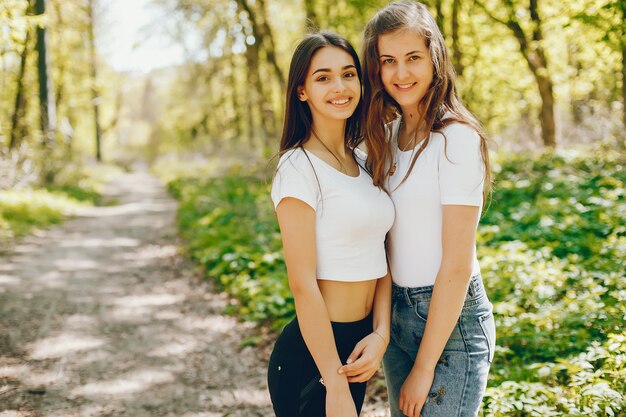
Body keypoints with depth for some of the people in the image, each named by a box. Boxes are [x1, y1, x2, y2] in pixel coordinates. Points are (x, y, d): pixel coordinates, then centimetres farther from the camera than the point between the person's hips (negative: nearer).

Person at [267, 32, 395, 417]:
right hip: (311, 355, -7)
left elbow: (381, 257, 7)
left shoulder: (364, 164, 8)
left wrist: (382, 334, -8)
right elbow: (303, 285, -18)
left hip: (357, 342, 7)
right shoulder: (298, 168, -15)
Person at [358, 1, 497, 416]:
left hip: (452, 318, -7)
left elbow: (457, 266, -18)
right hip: (397, 310, 7)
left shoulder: (457, 138, -17)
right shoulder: (387, 134, 5)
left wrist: (425, 367, -15)